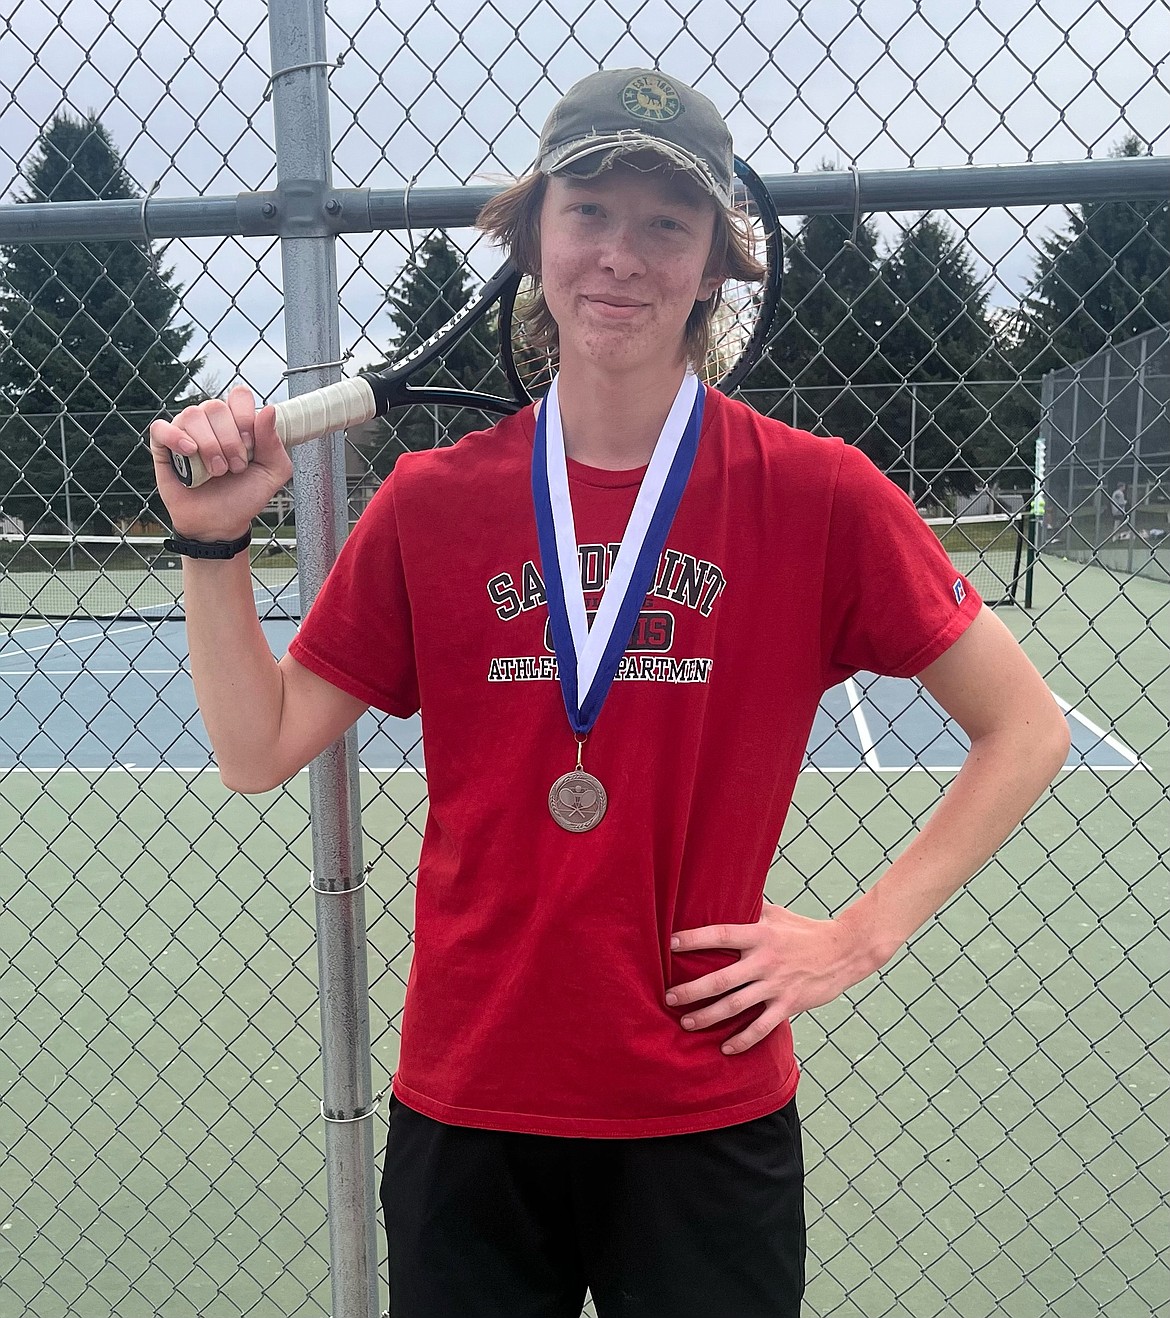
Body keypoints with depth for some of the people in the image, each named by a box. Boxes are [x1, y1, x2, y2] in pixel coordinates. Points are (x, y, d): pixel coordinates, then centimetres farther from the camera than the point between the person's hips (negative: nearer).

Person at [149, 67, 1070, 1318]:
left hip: (707, 1117, -1)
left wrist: (859, 935, -7)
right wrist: (213, 543, -11)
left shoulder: (815, 491, -9)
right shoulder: (431, 501, -3)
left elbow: (1026, 730, -2)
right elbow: (259, 751, 1)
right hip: (463, 1107, 2)